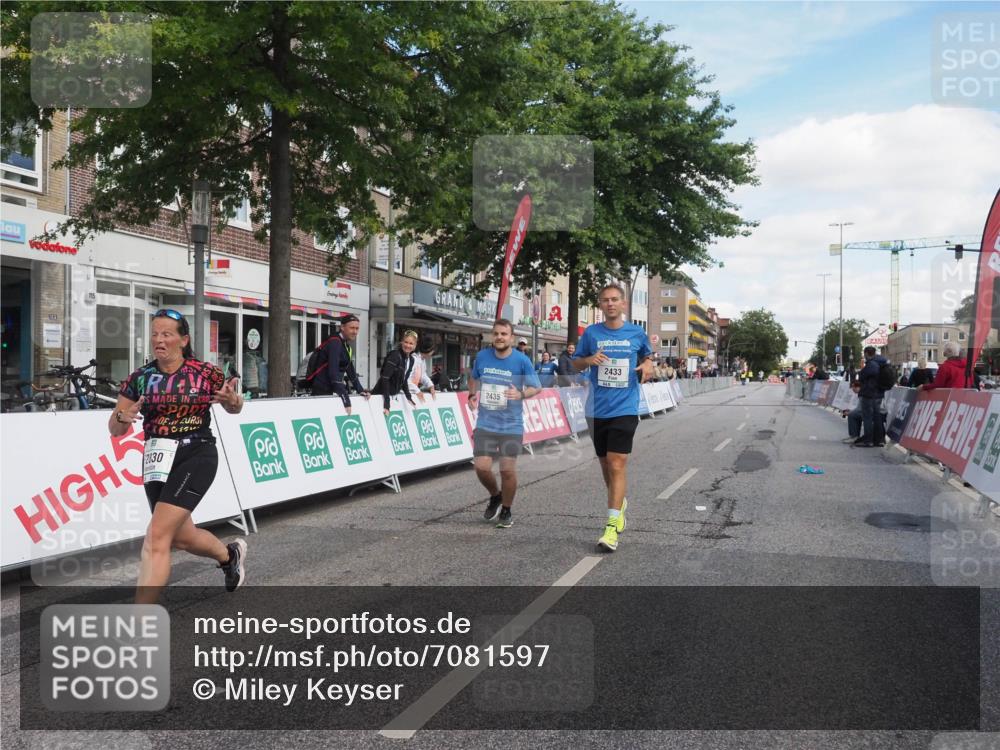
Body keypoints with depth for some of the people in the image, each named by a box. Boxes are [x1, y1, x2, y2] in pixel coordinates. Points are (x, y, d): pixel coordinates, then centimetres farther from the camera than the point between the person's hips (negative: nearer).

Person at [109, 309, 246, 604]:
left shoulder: (205, 372, -5)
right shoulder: (140, 378, 1)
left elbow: (233, 407, 12)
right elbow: (115, 430, 4)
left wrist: (233, 400, -13)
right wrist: (122, 417, -20)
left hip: (196, 456, -5)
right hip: (157, 460, 5)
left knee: (156, 536, -16)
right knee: (182, 537, 17)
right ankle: (230, 554, 50)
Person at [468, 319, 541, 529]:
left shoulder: (521, 360, -7)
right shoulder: (482, 356, 2)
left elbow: (536, 387, -1)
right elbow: (473, 378, 22)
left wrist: (521, 394, -21)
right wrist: (472, 395, 4)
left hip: (511, 425, -2)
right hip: (485, 423, 2)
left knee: (508, 470, 0)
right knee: (481, 467, -6)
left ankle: (506, 511, 22)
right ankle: (495, 496, 27)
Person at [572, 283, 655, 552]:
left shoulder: (637, 333, 2)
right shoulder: (591, 333, 3)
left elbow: (647, 356, 20)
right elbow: (576, 363, 11)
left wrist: (648, 365, -3)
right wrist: (589, 360, -11)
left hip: (625, 408, -2)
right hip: (597, 409, 2)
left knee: (617, 465, -12)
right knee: (606, 464, 13)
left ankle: (612, 526, -11)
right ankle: (619, 503, 40)